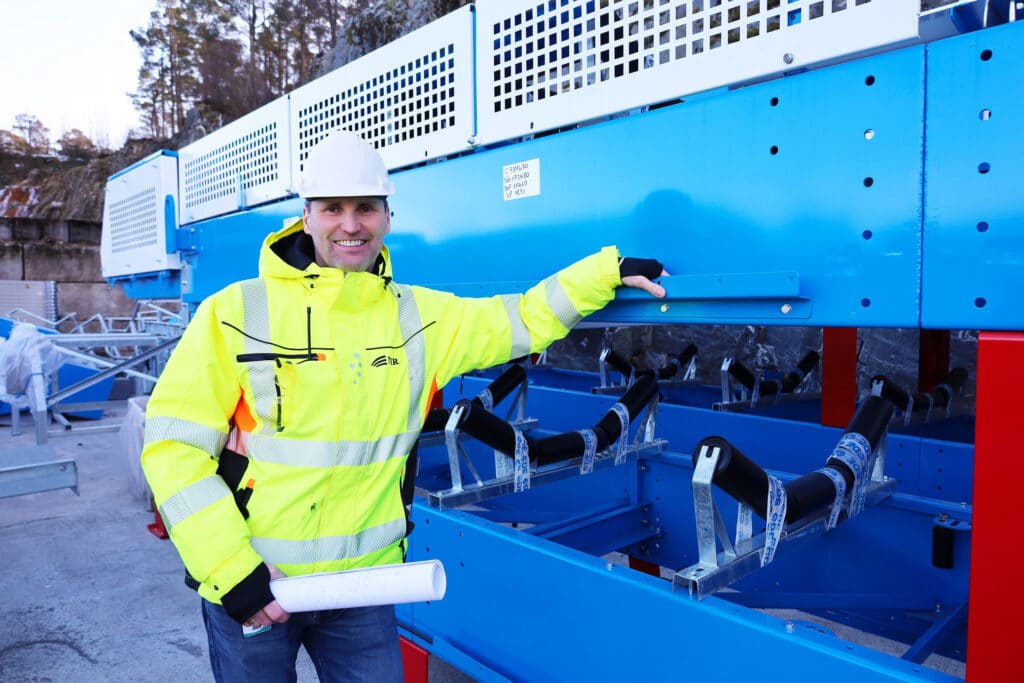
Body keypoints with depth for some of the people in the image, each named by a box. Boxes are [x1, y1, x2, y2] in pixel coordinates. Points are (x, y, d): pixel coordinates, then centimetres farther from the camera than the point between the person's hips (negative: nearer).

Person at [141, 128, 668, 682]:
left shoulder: (419, 317, -2)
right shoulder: (235, 313, -10)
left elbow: (525, 321, 7)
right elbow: (175, 446, -9)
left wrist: (608, 270, 0)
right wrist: (231, 569, -15)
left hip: (364, 582, 2)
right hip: (249, 583, -1)